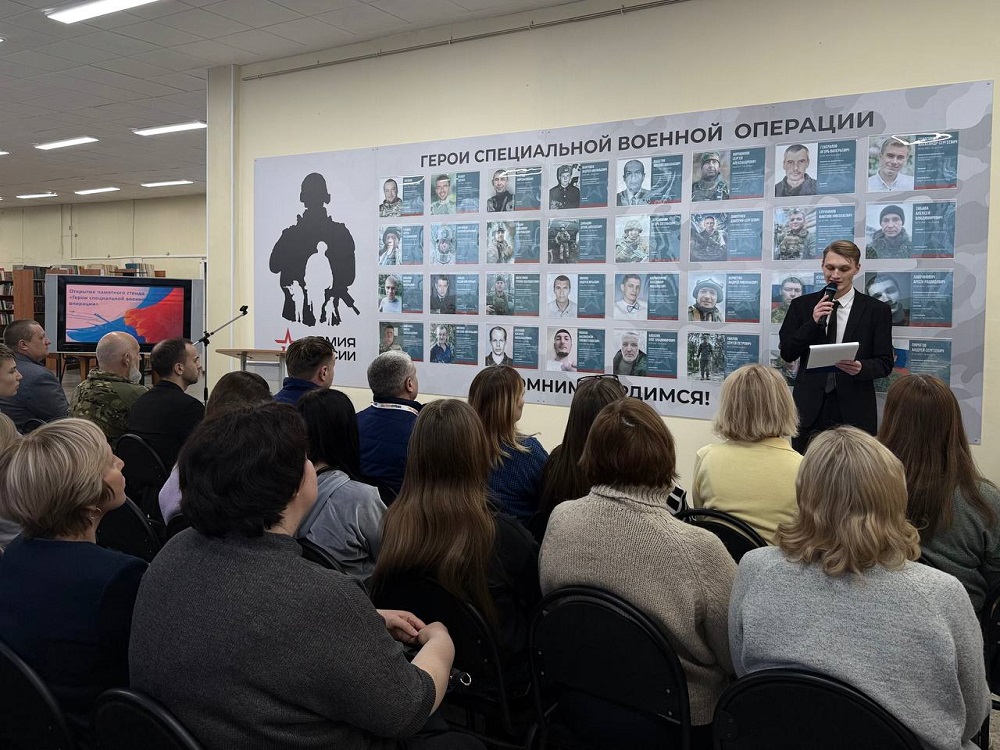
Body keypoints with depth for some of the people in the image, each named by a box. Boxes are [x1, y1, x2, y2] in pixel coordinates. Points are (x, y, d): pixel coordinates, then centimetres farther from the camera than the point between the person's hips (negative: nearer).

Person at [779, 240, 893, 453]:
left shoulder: (876, 310, 5)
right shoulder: (802, 305, 9)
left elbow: (885, 363, 3)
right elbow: (787, 353, 4)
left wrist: (861, 367, -19)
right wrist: (813, 322, -8)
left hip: (854, 410, -1)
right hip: (810, 408, 1)